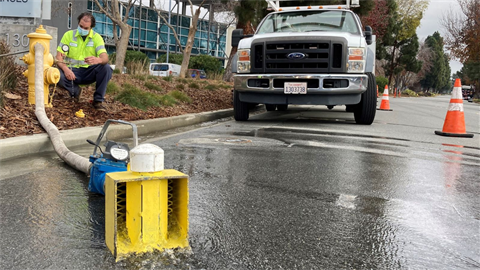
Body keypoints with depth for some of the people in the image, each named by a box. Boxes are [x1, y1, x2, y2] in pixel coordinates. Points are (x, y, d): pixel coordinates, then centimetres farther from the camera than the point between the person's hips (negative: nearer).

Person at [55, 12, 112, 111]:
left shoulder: (97, 37, -4)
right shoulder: (68, 35, -2)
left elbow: (105, 57, -19)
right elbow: (59, 56, -7)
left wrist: (98, 60, -45)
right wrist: (65, 68, -29)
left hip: (89, 72, 0)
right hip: (72, 71, 0)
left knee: (106, 68, -30)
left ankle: (98, 100, -16)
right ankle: (76, 91, 1)